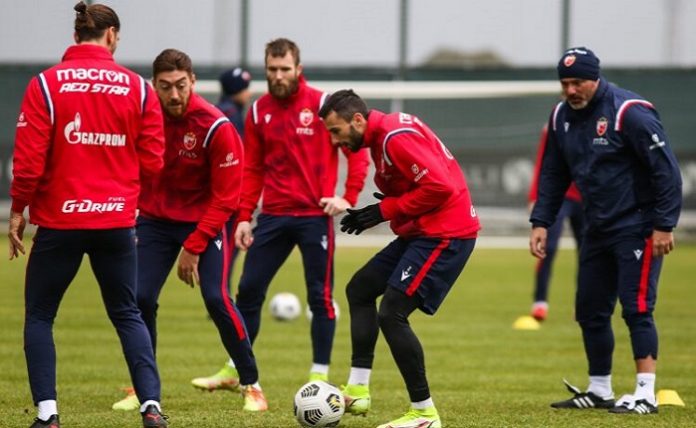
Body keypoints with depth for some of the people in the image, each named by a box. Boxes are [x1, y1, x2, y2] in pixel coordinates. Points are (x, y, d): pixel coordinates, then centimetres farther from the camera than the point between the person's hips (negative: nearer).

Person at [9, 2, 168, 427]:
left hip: (59, 219, -2)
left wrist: (18, 210, 4)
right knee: (128, 314, 15)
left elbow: (29, 159, -10)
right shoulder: (138, 87, -1)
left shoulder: (46, 84, -8)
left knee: (39, 315, 12)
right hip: (118, 221, 2)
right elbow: (153, 162, 0)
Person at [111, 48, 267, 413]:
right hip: (156, 219, 4)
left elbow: (225, 198, -16)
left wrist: (193, 247, -17)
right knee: (140, 298, -7)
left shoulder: (216, 127, -21)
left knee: (216, 298, -17)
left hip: (204, 221, -4)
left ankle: (251, 385, -3)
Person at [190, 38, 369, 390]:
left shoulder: (322, 104, -5)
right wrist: (244, 217, 5)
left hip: (315, 216, -4)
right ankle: (234, 370, 16)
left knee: (320, 296, -1)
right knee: (248, 291, 5)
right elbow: (252, 169, 11)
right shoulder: (258, 111, 8)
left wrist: (348, 197, -11)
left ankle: (319, 376, 6)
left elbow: (357, 151, -3)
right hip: (272, 216, 4)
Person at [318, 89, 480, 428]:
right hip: (419, 232, 11)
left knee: (391, 314, -14)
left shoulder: (397, 139, -20)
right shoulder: (381, 136, 12)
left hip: (444, 235, -11)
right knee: (360, 289, 18)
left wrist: (386, 210, -16)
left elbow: (439, 187, -25)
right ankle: (358, 392, 17)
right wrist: (378, 213, 4)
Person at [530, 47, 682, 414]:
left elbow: (665, 170, -18)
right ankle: (599, 391, 22)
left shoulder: (629, 113, -18)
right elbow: (553, 174, 15)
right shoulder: (562, 117, 5)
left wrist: (664, 225, -20)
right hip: (598, 229, 8)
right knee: (590, 311, 10)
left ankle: (646, 395, -11)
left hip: (637, 228, -8)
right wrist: (540, 222, 7)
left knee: (636, 308, -12)